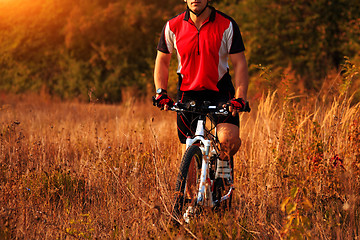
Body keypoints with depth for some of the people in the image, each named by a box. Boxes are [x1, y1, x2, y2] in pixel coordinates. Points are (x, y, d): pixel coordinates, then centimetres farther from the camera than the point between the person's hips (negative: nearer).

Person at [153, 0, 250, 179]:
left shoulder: (227, 26, -9)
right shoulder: (173, 27, -3)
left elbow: (239, 63, -8)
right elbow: (162, 61, 8)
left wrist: (240, 98, -20)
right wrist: (161, 93, -5)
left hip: (220, 91, -1)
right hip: (188, 92, 1)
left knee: (230, 140, -22)